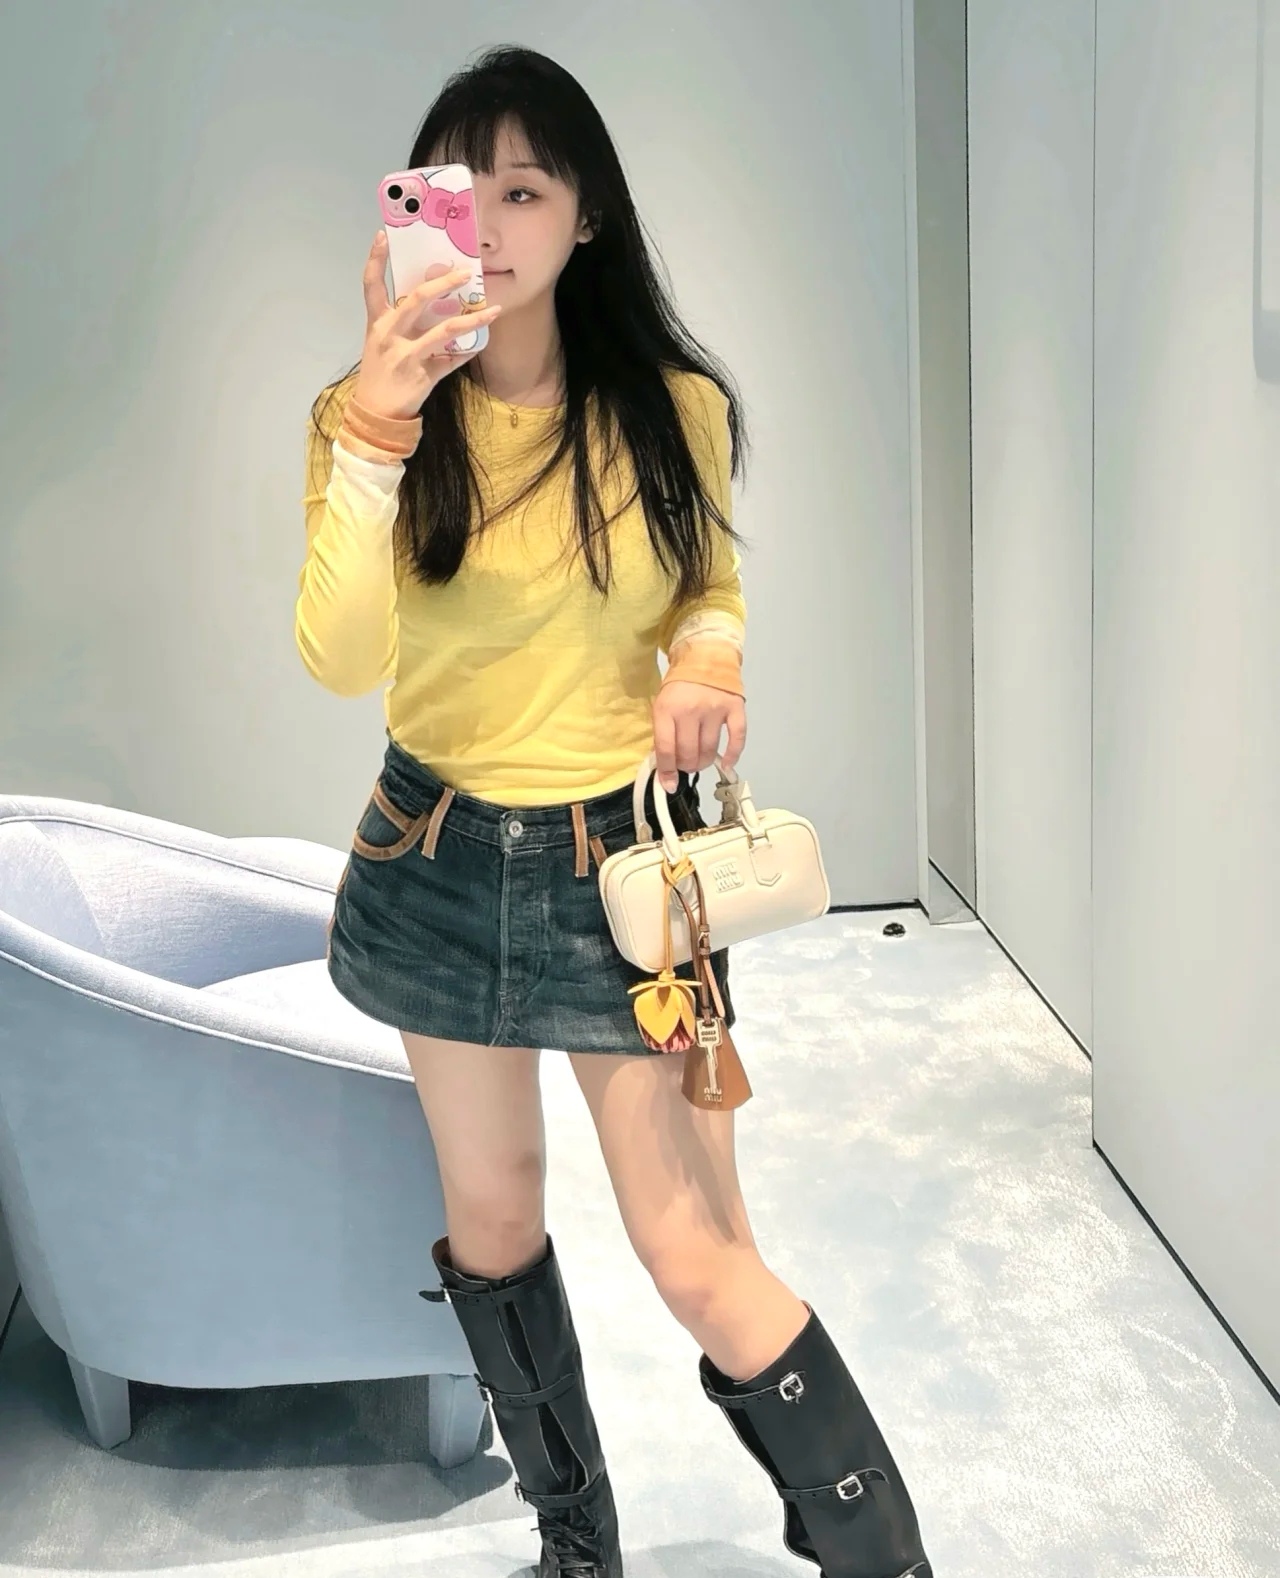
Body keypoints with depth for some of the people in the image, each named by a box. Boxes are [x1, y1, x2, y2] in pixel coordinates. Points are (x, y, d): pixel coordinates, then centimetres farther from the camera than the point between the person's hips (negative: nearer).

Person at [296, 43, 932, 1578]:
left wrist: (707, 661, -11)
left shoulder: (671, 411, -6)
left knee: (701, 1263, -4)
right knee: (491, 1222, 16)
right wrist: (378, 426, -32)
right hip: (442, 855, 2)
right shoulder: (370, 417, -7)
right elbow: (341, 661, -22)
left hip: (619, 854, -2)